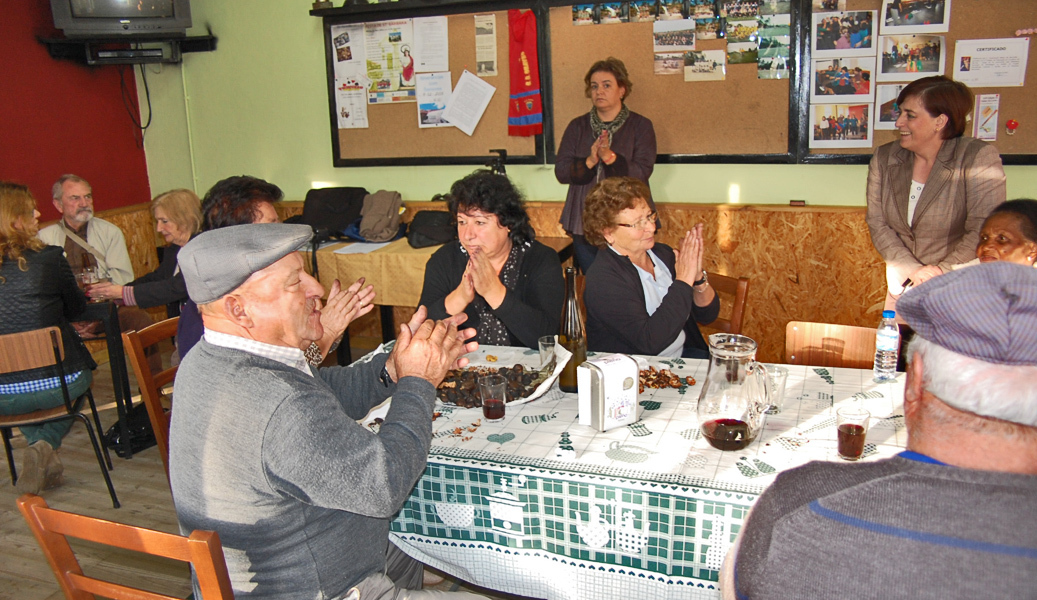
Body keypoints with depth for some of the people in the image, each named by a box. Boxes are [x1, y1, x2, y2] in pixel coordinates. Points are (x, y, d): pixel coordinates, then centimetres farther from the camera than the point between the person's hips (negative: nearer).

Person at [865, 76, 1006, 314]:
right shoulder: (884, 158, 0)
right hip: (903, 289, 4)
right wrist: (913, 272, -16)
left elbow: (983, 233, -17)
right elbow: (877, 224, -5)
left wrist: (941, 272, -23)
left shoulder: (980, 157, -12)